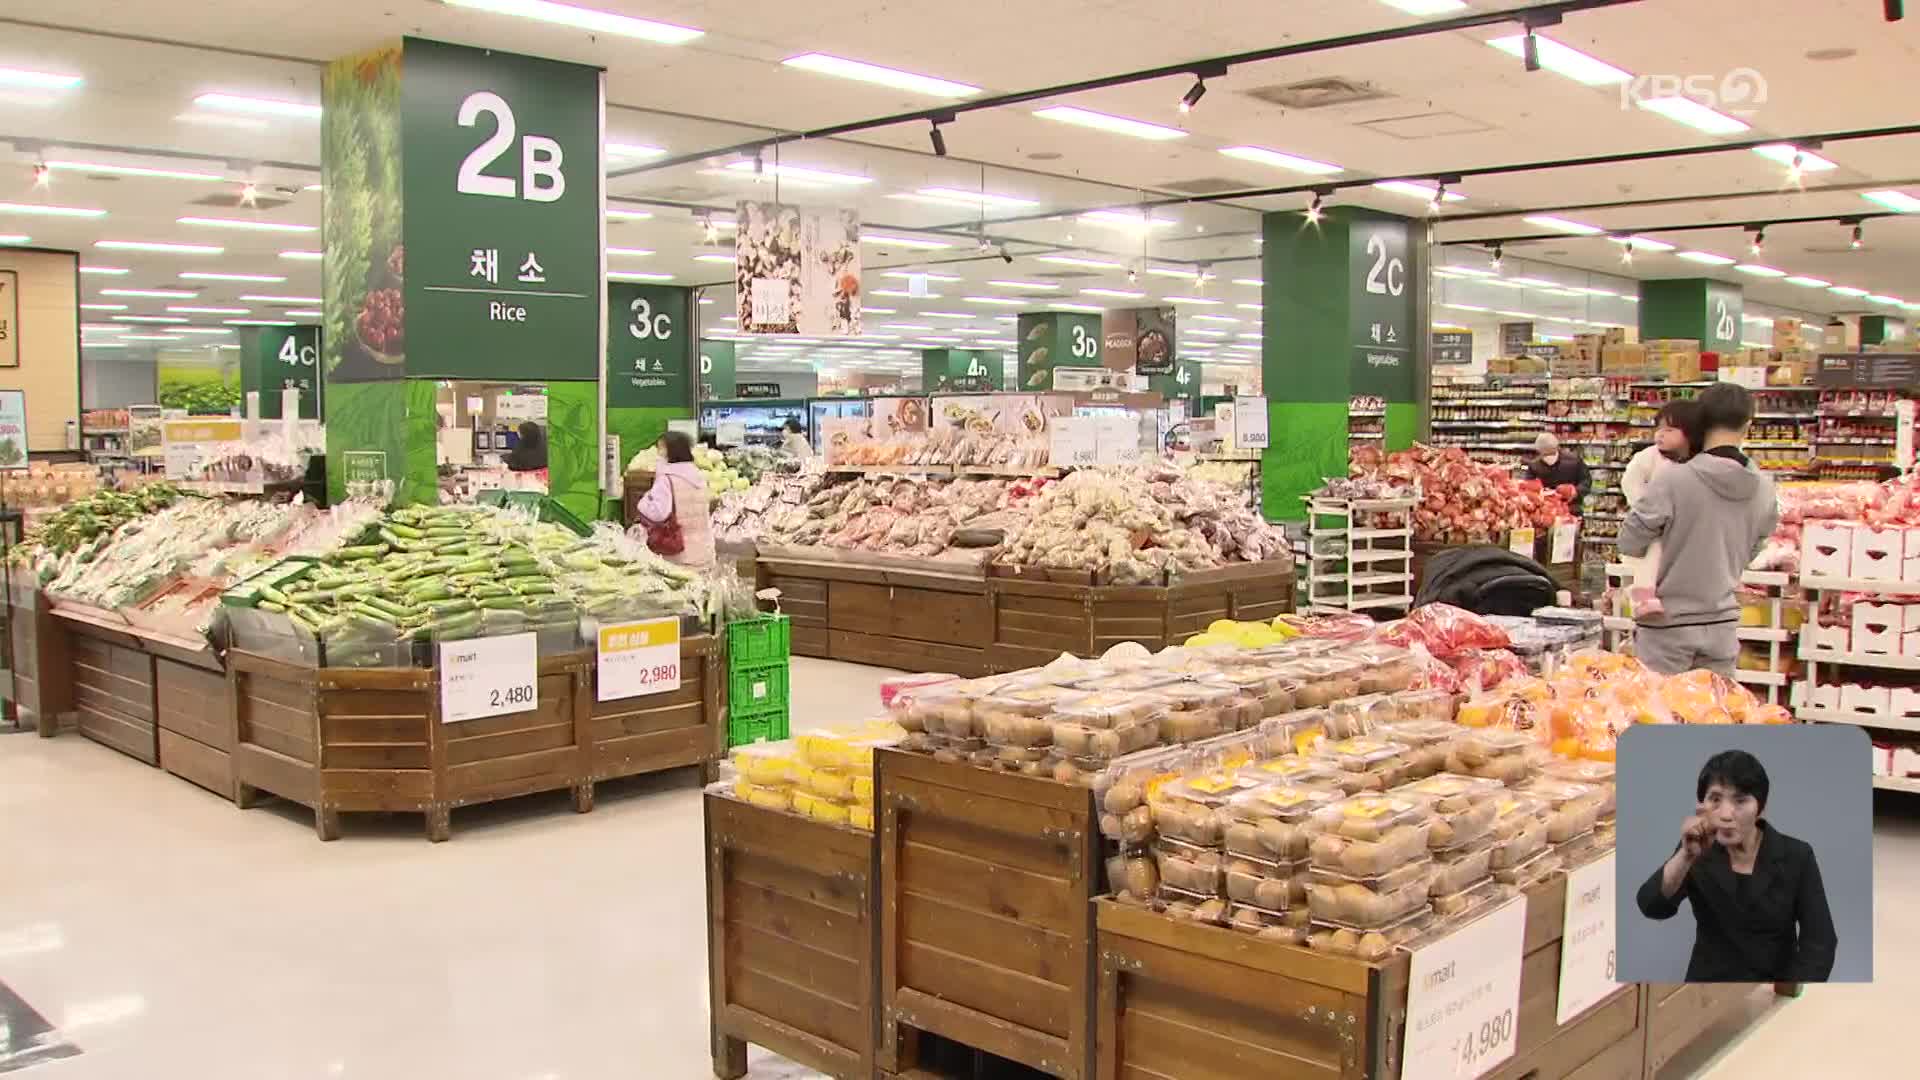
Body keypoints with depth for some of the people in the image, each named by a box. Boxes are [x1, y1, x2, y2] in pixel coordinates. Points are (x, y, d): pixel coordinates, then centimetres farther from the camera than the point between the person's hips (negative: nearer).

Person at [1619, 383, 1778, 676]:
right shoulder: (1763, 490, -1)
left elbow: (1629, 542, -11)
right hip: (1723, 624, 4)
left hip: (1667, 625, -4)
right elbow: (1749, 553, 10)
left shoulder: (1672, 480, -17)